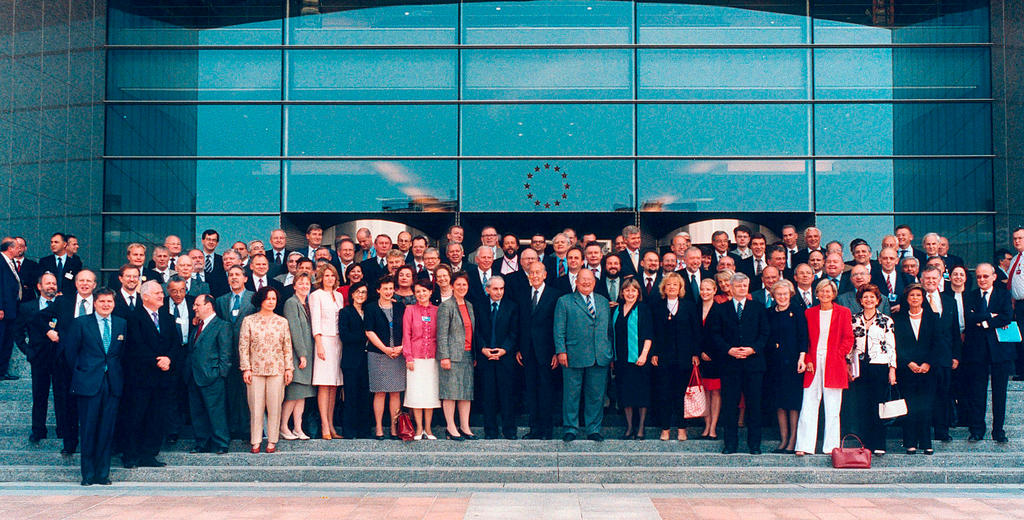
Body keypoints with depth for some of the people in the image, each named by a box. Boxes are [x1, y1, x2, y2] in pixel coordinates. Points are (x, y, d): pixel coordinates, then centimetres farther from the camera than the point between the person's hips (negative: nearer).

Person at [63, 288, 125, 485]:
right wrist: (79, 373, 6)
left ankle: (103, 473, 10)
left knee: (107, 430, 3)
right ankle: (88, 474, 8)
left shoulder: (122, 324, 11)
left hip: (113, 383, 2)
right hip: (89, 384, -2)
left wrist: (118, 372, 8)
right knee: (88, 430, -1)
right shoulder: (81, 323, 2)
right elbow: (69, 350, 4)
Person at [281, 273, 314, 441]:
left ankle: (297, 428, 10)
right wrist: (302, 355, -15)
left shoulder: (307, 304, 16)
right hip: (296, 355, -7)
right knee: (294, 393, -6)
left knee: (302, 394, 7)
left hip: (306, 354, 8)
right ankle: (283, 427, 6)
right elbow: (294, 331, -12)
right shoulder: (291, 303, -7)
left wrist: (307, 355, 10)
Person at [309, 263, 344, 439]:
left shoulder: (339, 296, 18)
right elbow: (315, 321, -6)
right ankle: (325, 427, -10)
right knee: (324, 385, -9)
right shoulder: (316, 295, 1)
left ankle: (331, 426, 6)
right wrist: (319, 344, -14)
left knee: (334, 386, 4)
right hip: (324, 340, -6)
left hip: (338, 342, 6)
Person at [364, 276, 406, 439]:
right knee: (380, 392, -2)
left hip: (398, 355, 3)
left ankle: (394, 428, 7)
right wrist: (385, 349, -10)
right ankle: (378, 428, 4)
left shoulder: (401, 308, 12)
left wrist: (401, 347, -5)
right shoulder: (371, 309, 3)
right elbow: (369, 332, -3)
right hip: (378, 355, -3)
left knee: (395, 392, 3)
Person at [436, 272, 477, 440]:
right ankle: (450, 428, 1)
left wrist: (475, 355, 15)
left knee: (467, 390, 6)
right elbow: (442, 334, -9)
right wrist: (444, 356, -16)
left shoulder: (470, 306, 16)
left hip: (468, 355, 7)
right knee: (451, 391, -4)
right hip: (452, 354, -7)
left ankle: (464, 427, 11)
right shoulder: (446, 306, -4)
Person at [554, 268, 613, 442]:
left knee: (596, 395, 6)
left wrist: (611, 353, 13)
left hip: (600, 357, 3)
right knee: (571, 394, 1)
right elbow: (559, 330, 1)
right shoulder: (564, 301, 5)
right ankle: (570, 429, 11)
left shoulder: (604, 302, 17)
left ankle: (593, 430, 16)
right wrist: (561, 351, -9)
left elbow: (609, 329, 19)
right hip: (574, 356, -3)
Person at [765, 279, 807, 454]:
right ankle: (783, 439, 12)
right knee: (779, 401, 5)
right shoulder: (769, 313, 11)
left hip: (792, 361, -4)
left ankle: (793, 440, 1)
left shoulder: (797, 311, 1)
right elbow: (765, 337, 13)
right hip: (775, 363, 4)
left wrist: (801, 358, -13)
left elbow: (803, 336, -3)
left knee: (793, 401, -4)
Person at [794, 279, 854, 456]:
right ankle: (804, 446, -1)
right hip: (813, 363, 1)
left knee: (832, 407, 1)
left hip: (834, 364, -1)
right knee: (808, 406, -2)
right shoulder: (809, 313, 11)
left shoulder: (843, 312, 7)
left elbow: (848, 340, 4)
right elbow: (805, 339, 10)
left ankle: (831, 446, 7)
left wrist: (837, 356, -7)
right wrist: (807, 360, -2)